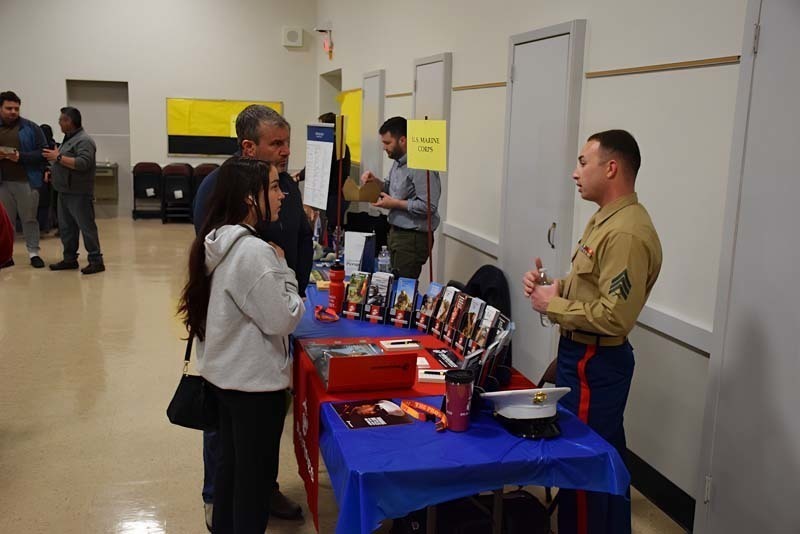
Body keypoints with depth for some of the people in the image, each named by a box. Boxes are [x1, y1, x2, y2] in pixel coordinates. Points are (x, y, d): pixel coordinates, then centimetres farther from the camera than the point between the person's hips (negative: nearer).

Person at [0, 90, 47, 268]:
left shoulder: (31, 128, 0)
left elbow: (42, 152, -3)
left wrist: (21, 157, -17)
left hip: (26, 181, -2)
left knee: (29, 218, 5)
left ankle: (34, 252, 12)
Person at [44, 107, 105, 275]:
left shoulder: (84, 140, -13)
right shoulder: (68, 139, 18)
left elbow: (83, 163, -26)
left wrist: (58, 157, -22)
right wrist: (52, 169, 12)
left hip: (79, 194, -10)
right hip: (64, 192, 10)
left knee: (87, 227, -7)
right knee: (66, 227, 13)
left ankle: (96, 261, -4)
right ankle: (70, 259, 22)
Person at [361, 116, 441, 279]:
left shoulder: (420, 166, -20)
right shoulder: (399, 161, 12)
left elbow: (428, 206, -25)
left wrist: (395, 204, -17)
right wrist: (376, 181, 4)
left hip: (413, 238, -9)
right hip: (396, 232, 9)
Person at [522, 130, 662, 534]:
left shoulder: (627, 233, -24)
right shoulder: (606, 217, 10)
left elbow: (614, 317, -29)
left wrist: (552, 305, -18)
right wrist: (552, 285, 0)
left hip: (595, 362, -11)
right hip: (584, 355, 11)